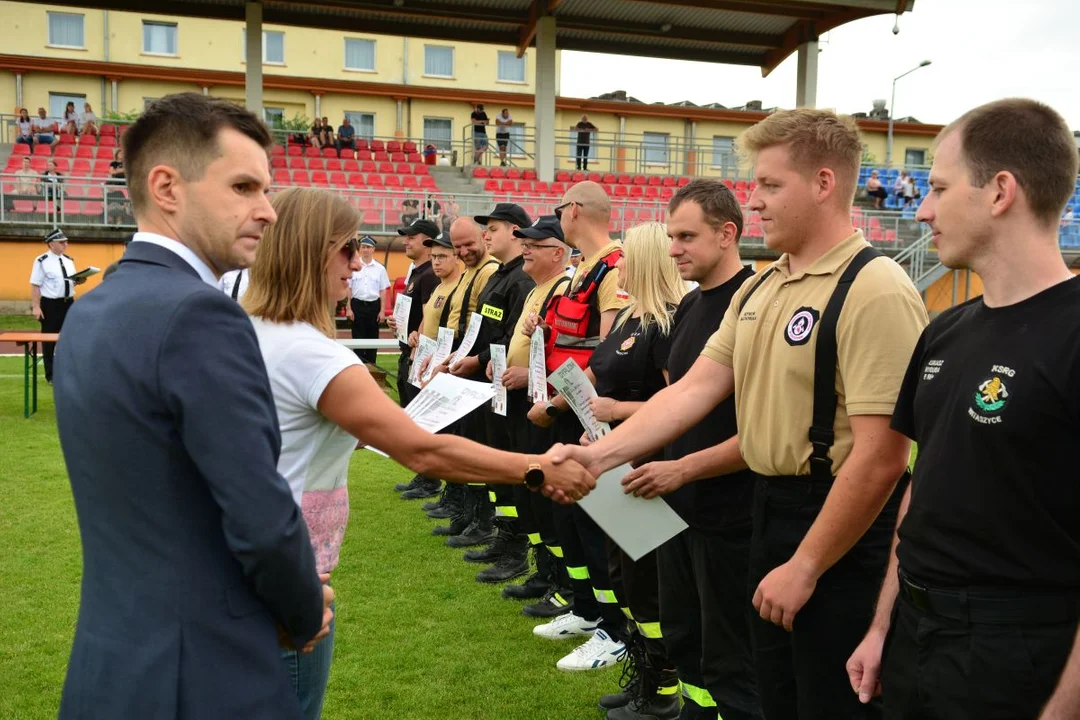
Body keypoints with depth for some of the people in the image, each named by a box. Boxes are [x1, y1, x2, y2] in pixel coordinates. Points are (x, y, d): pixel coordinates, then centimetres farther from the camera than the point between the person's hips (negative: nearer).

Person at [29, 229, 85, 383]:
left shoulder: (69, 260, 11)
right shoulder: (42, 261, -10)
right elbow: (35, 285, -12)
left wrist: (80, 280, -4)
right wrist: (36, 307, -17)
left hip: (68, 303, 6)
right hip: (50, 304, -6)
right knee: (49, 341, 4)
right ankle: (51, 375, 13)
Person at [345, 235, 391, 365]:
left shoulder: (379, 268, 4)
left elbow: (383, 291, 5)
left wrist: (382, 311, 0)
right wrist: (349, 309, -3)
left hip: (374, 305, 1)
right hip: (357, 305, -1)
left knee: (373, 338, 6)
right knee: (358, 337, 2)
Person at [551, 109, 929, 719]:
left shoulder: (875, 291, -20)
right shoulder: (758, 289, 7)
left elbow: (880, 456, -23)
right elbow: (696, 387, 4)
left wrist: (805, 568, -17)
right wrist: (602, 455, -6)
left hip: (844, 534, -8)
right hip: (771, 509, 8)